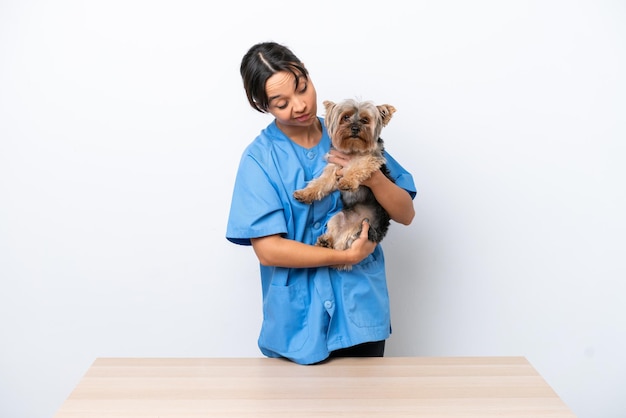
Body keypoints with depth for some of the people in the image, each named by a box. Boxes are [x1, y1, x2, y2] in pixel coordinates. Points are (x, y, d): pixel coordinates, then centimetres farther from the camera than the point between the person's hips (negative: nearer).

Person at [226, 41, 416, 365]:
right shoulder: (260, 158, -9)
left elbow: (406, 214, 0)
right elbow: (267, 249, -16)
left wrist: (372, 178, -19)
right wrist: (347, 256, -16)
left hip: (361, 310, 3)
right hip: (298, 320, -3)